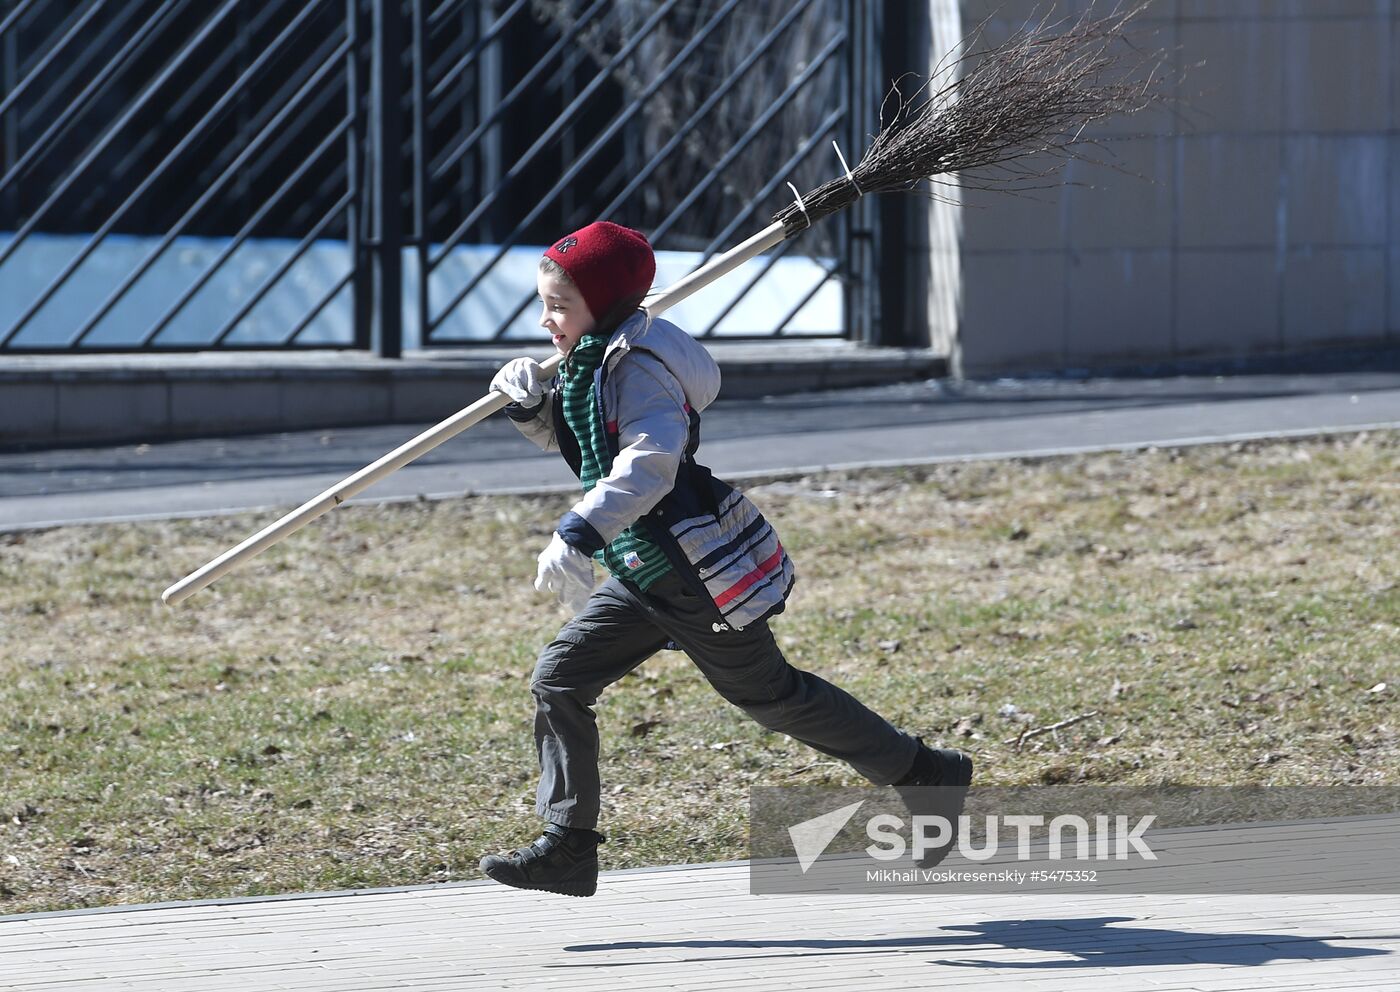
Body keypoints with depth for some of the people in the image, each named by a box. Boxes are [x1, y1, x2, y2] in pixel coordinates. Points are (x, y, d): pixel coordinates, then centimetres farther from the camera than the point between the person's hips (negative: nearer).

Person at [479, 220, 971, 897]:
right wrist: (532, 409, 3)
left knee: (767, 694, 5)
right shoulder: (595, 361, 8)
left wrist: (577, 536, -46)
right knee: (559, 678, 0)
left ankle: (920, 774, 22)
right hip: (646, 580, 9)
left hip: (699, 575, -9)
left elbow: (649, 462, -36)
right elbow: (584, 447, 24)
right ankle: (569, 849, 1)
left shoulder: (637, 364, -21)